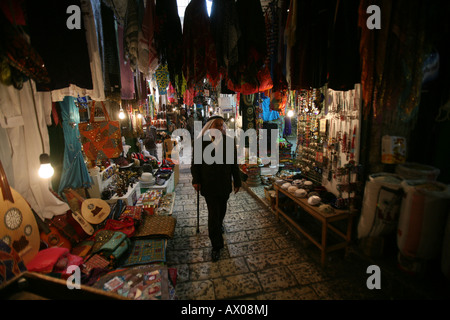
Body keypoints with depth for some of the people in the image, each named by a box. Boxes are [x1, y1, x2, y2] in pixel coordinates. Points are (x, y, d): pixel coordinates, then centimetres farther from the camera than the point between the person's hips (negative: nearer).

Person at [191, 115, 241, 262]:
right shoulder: (200, 142, -6)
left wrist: (237, 181, 4)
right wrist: (196, 180, -5)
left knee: (222, 209, 21)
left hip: (224, 184, 2)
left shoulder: (229, 141, -3)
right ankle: (216, 246, 14)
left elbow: (234, 163, 2)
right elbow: (195, 163, 1)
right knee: (213, 213, 0)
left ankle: (220, 224, 54)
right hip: (208, 184, -2)